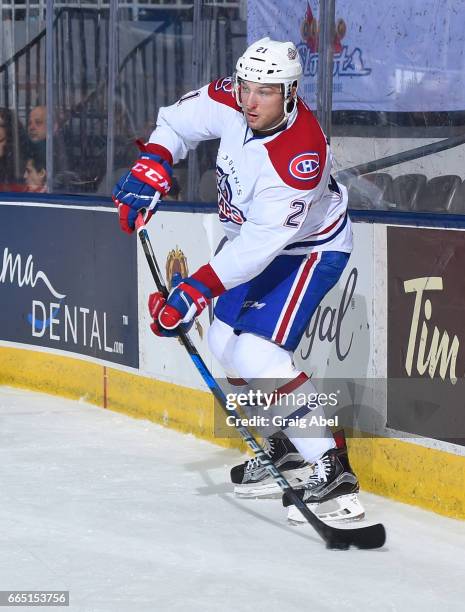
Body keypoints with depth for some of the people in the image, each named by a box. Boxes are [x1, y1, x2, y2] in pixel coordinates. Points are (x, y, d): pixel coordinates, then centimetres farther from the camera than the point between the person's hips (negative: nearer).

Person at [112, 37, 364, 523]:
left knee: (257, 354, -22)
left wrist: (195, 292, -42)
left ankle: (330, 468, -21)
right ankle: (286, 449, 29)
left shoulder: (300, 158, -37)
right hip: (253, 234, 9)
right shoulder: (231, 102, -17)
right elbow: (181, 119, 4)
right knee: (226, 341, 15)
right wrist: (151, 166, -12)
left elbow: (258, 246, -39)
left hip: (308, 248, -9)